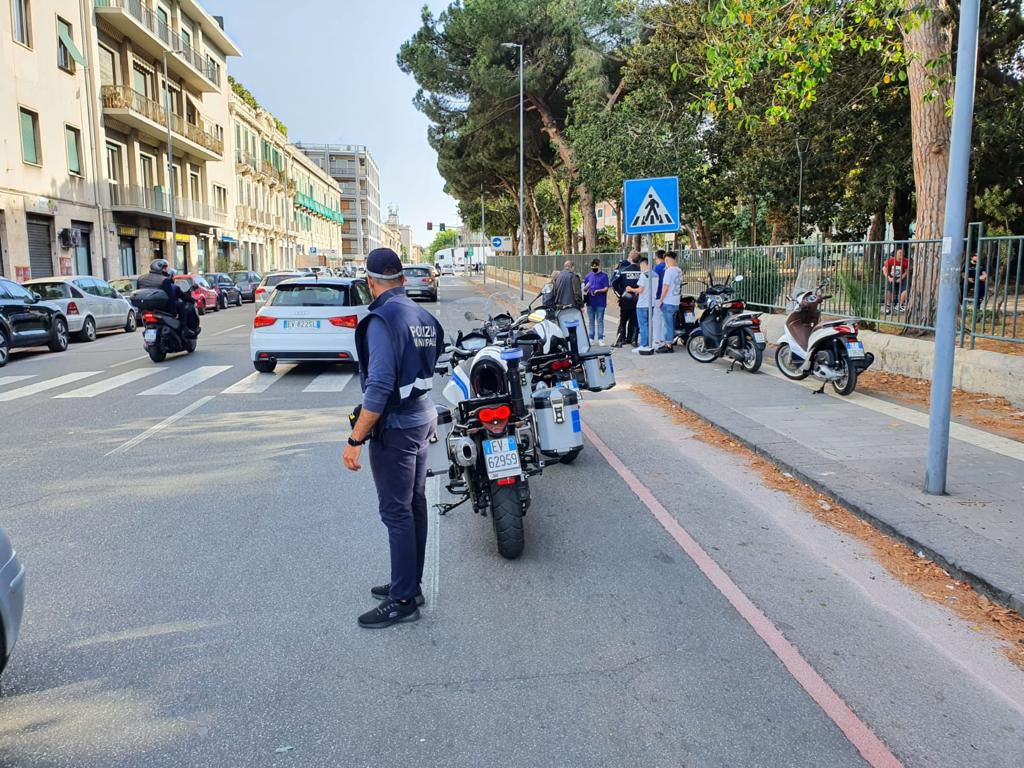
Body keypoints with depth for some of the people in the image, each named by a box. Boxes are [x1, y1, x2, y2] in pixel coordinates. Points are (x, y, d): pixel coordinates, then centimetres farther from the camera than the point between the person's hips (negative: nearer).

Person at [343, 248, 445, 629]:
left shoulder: (382, 319, -17)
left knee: (396, 513, -1)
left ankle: (403, 600, 8)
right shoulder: (424, 316, 8)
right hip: (423, 418, 9)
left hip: (395, 426, -9)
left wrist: (355, 439, -21)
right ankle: (410, 584, 29)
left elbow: (380, 385, -24)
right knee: (415, 505, 16)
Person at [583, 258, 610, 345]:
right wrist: (586, 287, -11)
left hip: (600, 302, -4)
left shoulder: (604, 276, -1)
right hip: (590, 302, 4)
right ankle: (591, 338, 16)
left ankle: (600, 338, 3)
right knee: (591, 321, 9)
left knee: (600, 321, 0)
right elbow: (584, 289, 12)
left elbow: (606, 289, -6)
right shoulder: (588, 276, 10)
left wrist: (598, 291, -22)